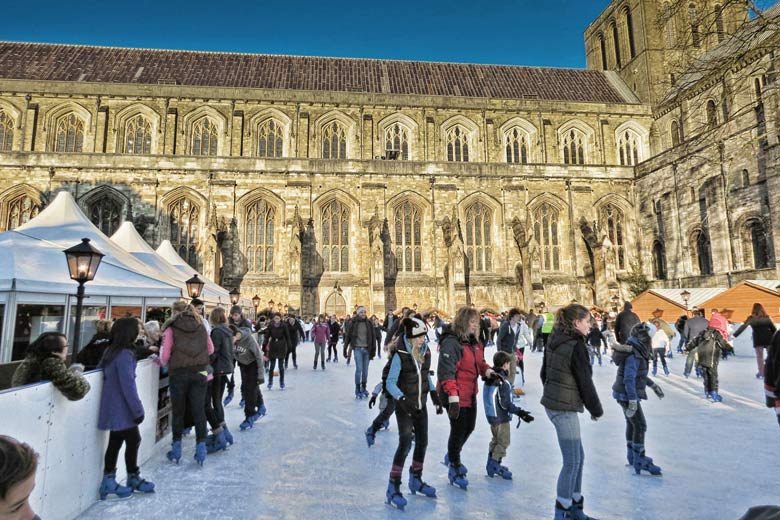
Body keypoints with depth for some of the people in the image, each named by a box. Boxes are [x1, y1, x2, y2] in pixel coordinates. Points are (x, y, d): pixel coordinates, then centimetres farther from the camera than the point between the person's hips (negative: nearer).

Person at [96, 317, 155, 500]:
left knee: (115, 442, 14)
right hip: (122, 409, -9)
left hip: (113, 409, 9)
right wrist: (138, 409, -16)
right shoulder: (125, 355, -21)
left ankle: (108, 481, 21)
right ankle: (133, 479, 19)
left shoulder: (110, 351, 7)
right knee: (133, 441, 5)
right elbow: (128, 386, -22)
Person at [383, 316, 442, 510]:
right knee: (405, 443, -15)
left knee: (422, 442, 13)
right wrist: (403, 400, -29)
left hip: (421, 405, 6)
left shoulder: (426, 351, -3)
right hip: (404, 406, -6)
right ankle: (393, 488, -3)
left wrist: (434, 395, 6)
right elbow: (390, 383, -19)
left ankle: (416, 480, 33)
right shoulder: (400, 355, -20)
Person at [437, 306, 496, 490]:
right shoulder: (451, 342, -22)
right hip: (456, 396, -9)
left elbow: (480, 362, 19)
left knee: (469, 427, 22)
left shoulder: (474, 342, 7)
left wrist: (488, 371, -2)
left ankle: (452, 456, 48)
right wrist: (453, 397, -31)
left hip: (470, 393, 9)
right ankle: (454, 468, 26)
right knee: (458, 429, 3)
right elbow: (446, 372, -27)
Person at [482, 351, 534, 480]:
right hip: (501, 417, -9)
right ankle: (494, 465, 9)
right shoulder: (503, 382, -24)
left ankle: (492, 464, 30)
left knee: (496, 440, 22)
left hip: (492, 415, 9)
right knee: (504, 442, 5)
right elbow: (505, 404, -23)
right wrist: (519, 412, -19)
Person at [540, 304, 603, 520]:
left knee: (578, 456, 19)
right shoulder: (576, 346, -18)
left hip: (552, 403, 9)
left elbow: (544, 373, 15)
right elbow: (585, 382, -14)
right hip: (565, 409, -9)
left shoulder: (554, 342, 8)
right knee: (572, 462, 3)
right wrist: (596, 410, -1)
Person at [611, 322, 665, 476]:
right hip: (628, 395, -10)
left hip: (624, 394, 10)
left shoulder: (637, 351, 7)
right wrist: (633, 401, -29)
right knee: (640, 426, -3)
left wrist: (653, 385, 24)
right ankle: (640, 462, 5)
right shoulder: (634, 355, -24)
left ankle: (632, 456, 33)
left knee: (632, 423, 20)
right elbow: (629, 379, -28)